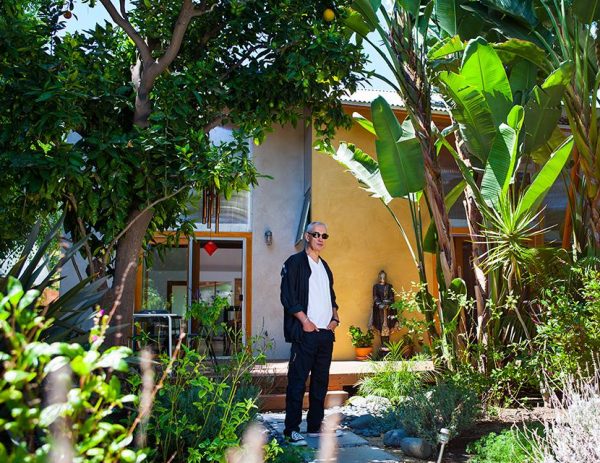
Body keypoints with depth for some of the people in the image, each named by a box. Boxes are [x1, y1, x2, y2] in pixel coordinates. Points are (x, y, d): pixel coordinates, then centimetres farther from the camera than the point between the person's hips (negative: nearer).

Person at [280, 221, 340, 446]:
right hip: (305, 332, -8)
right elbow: (288, 296, -11)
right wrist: (305, 321, -16)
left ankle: (315, 426, 22)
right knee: (297, 381, -5)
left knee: (321, 381, 12)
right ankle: (291, 430, -1)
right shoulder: (295, 262, -5)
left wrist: (335, 317, 10)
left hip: (326, 332, 8)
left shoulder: (325, 266, 19)